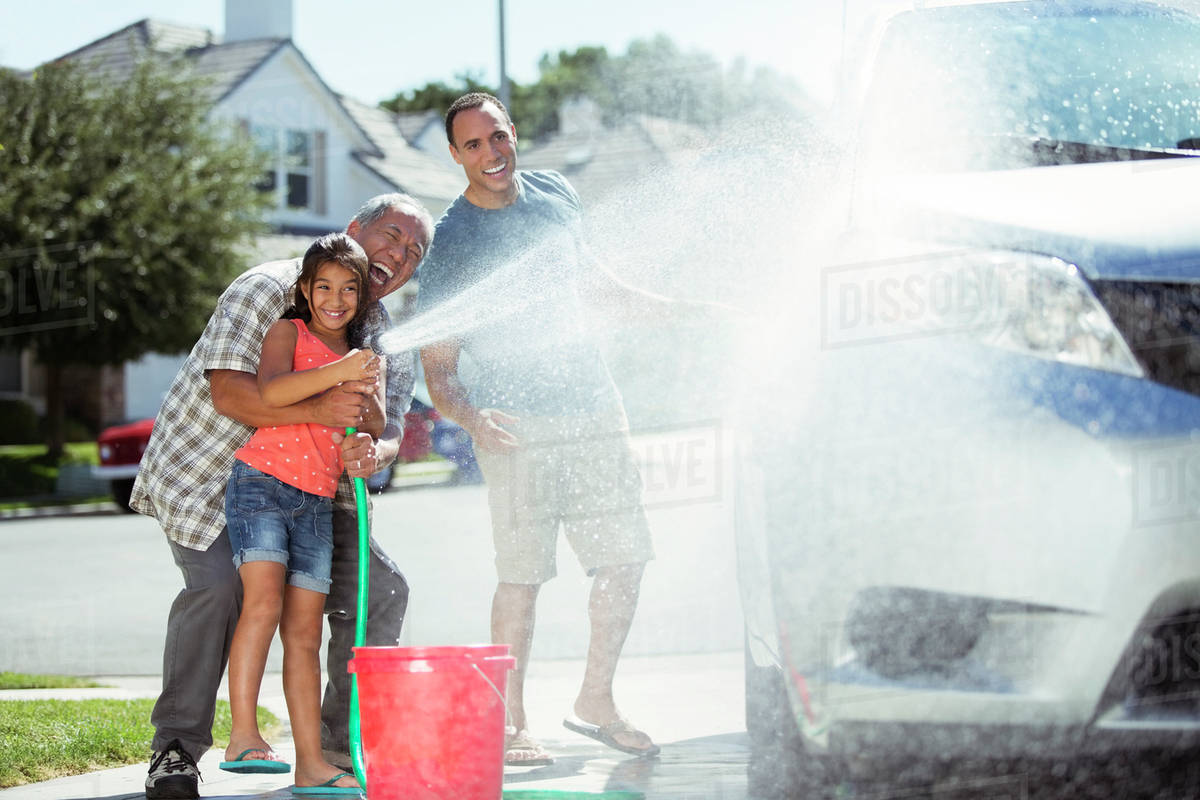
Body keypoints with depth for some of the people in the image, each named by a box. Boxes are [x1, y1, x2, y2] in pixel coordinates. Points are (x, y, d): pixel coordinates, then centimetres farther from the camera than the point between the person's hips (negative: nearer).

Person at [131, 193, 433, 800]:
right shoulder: (268, 288, -20)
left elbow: (389, 430, -6)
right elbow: (229, 392, -29)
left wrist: (371, 454, -31)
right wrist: (316, 411, -42)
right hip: (203, 476, -7)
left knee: (379, 590, -3)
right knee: (218, 584, -28)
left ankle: (346, 737, 12)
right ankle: (175, 751, -17)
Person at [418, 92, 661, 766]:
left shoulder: (556, 195, 7)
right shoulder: (450, 242, -8)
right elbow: (438, 368, -9)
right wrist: (472, 418, -28)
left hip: (594, 407, 5)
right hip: (518, 423, -5)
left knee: (626, 558, 4)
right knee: (523, 573, -10)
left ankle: (596, 700, 17)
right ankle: (511, 721, 0)